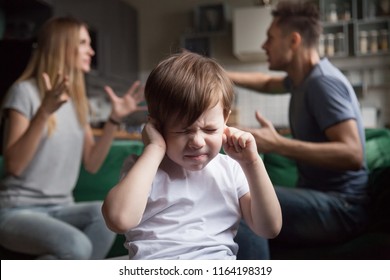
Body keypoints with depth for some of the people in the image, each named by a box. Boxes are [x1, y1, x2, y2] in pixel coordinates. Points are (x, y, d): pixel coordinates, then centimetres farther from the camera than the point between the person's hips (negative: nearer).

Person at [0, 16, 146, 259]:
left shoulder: (77, 99, 12)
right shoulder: (25, 91, -8)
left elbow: (92, 164, 8)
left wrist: (115, 118, -1)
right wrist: (45, 112, -26)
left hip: (61, 208, 6)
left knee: (105, 213, -28)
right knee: (77, 246, -33)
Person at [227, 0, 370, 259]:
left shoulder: (322, 82, -17)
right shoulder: (304, 78, 12)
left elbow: (353, 154, -27)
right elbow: (268, 83, 35)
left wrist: (277, 144, -34)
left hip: (340, 208, -9)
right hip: (317, 198, 9)